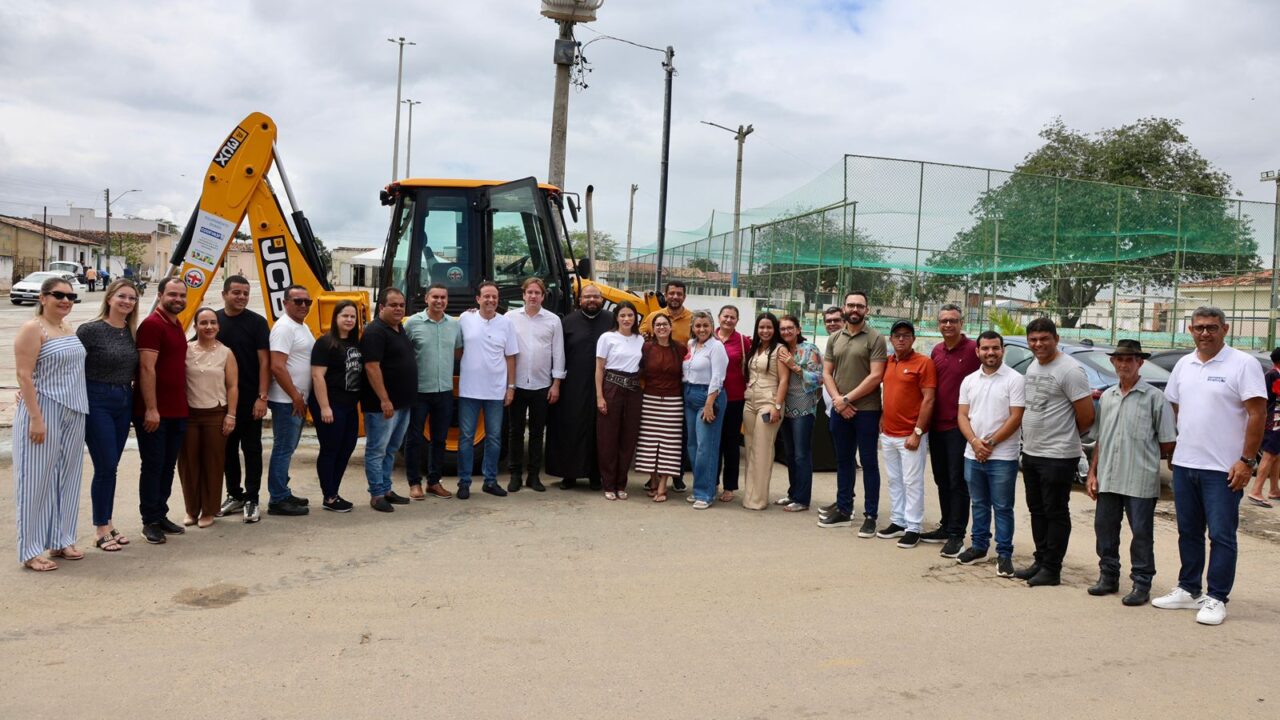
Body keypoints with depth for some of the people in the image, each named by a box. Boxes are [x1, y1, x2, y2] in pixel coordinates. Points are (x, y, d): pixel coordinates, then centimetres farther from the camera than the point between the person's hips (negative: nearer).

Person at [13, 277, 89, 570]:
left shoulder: (69, 329, 13)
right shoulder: (33, 329, -10)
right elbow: (24, 376, -15)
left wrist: (81, 409, 14)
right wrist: (36, 417, -20)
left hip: (74, 413, 8)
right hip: (44, 412, -7)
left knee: (67, 477, 12)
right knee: (38, 479, -1)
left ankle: (61, 541, 22)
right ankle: (31, 551, 7)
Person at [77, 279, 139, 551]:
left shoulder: (132, 332, 8)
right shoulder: (90, 330, -9)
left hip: (124, 402, 6)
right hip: (97, 402, -6)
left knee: (110, 467, 12)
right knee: (105, 467, -4)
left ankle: (107, 524, 21)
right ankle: (101, 529, 7)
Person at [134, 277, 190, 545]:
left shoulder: (177, 324, 14)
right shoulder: (152, 324, -13)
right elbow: (146, 368, -19)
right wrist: (151, 409, -22)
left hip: (176, 410, 8)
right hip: (153, 411, -8)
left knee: (168, 465, 13)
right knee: (153, 465, 0)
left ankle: (161, 515, 23)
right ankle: (150, 522, 9)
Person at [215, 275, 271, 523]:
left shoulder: (257, 322, -4)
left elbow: (264, 361, -6)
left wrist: (262, 397, -13)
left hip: (250, 399, -3)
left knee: (251, 449, 2)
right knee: (228, 449, 11)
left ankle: (252, 500, 8)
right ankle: (234, 495, 24)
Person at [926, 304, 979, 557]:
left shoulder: (973, 350, -10)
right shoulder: (936, 351, 11)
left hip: (960, 426, -7)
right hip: (937, 426, 7)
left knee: (958, 482, -2)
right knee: (942, 480, 15)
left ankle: (956, 535, 4)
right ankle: (945, 527, 26)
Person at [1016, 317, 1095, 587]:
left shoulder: (1070, 370, -15)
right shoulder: (1032, 367, 12)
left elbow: (1087, 416, -14)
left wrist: (1066, 435, 0)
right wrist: (1030, 441, 12)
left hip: (1058, 456, -9)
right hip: (1031, 453, 9)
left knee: (1055, 513, 1)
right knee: (1037, 510, 16)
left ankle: (1051, 570, 8)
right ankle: (1040, 562, 27)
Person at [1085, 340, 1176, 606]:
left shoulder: (1154, 398, -5)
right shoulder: (1106, 397, 12)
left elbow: (1167, 445, -2)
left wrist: (1143, 455, 5)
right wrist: (1093, 472, 12)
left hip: (1140, 481, -5)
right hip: (1107, 479, 5)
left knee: (1141, 533, 3)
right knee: (1105, 529, 11)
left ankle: (1142, 584, 13)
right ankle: (1108, 576, 25)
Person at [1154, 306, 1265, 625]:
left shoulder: (1243, 365, -8)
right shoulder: (1184, 365, 11)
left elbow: (1257, 414, -11)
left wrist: (1247, 460, -15)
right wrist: (1172, 450, 13)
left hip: (1223, 468, -6)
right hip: (1184, 464, 6)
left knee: (1221, 535, 0)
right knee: (1188, 532, 14)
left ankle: (1216, 599, 8)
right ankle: (1188, 590, 24)